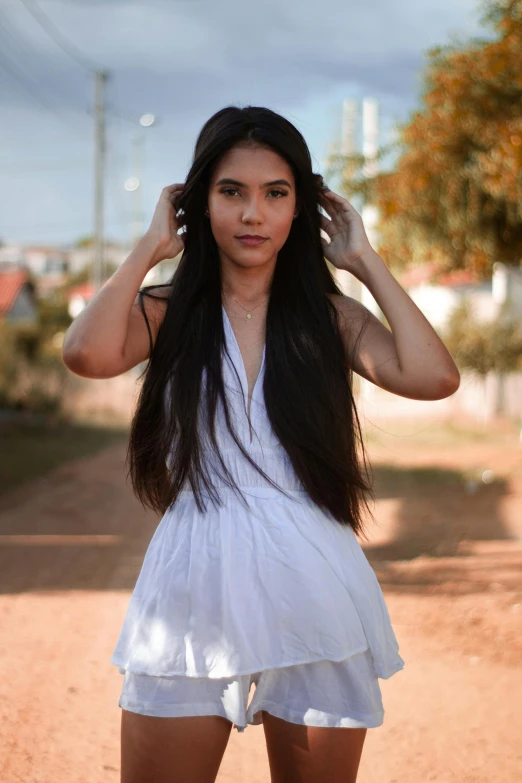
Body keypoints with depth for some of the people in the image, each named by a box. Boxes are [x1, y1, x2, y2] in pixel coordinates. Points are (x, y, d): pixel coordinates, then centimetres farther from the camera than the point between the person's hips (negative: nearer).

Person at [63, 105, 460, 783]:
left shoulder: (328, 316, 5)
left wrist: (366, 262, -5)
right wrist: (150, 248, -7)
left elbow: (433, 378, -14)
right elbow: (87, 354, -20)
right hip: (192, 597, 0)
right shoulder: (166, 312, 3)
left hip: (312, 597, 1)